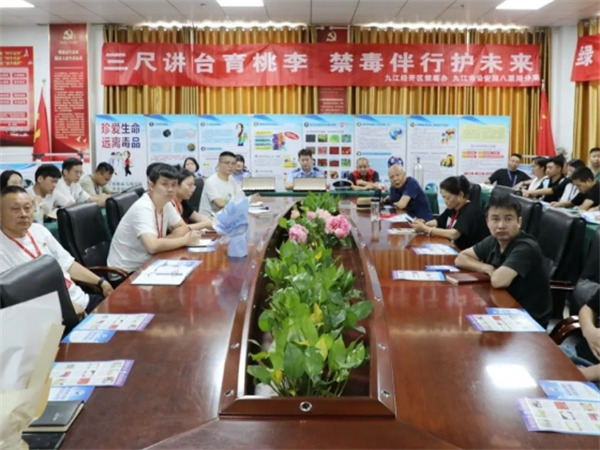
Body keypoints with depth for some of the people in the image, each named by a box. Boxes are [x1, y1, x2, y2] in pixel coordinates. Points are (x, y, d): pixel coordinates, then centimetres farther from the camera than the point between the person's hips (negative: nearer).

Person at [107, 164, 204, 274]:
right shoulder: (142, 208, -23)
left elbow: (183, 228, 10)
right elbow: (152, 246, -34)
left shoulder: (166, 203, 0)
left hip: (145, 266, 8)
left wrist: (164, 241, -10)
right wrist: (185, 240, -20)